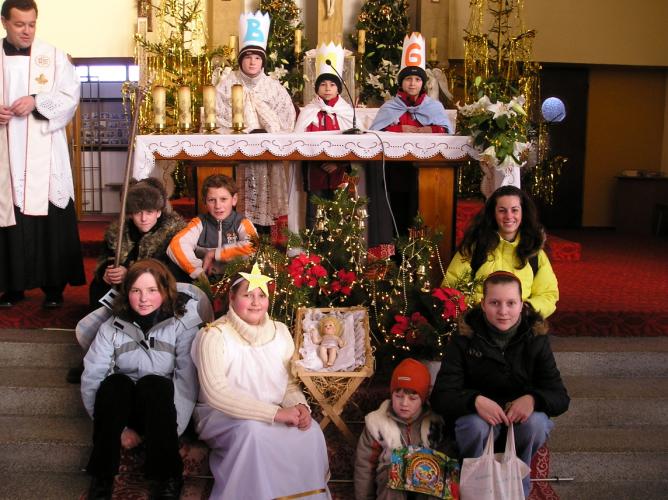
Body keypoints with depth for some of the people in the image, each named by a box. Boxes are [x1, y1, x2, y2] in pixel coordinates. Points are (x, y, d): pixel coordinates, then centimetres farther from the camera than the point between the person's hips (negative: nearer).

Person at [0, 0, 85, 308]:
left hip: (44, 156, -1)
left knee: (51, 220, -1)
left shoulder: (53, 56, 4)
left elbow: (70, 98, -2)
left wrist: (37, 102, -17)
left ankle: (54, 286, 9)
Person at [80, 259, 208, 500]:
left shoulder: (183, 325, -8)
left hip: (161, 409, -1)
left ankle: (167, 478, -19)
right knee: (114, 383, -29)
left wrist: (169, 433, -23)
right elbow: (91, 379, -11)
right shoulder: (112, 327, -3)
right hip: (122, 409, 1)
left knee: (153, 383, -32)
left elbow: (187, 383, -15)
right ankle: (102, 477, -16)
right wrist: (117, 428, -18)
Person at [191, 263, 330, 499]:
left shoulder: (280, 331, 5)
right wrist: (275, 413, -29)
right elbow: (216, 393, -24)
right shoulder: (214, 335, -13)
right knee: (253, 431, -36)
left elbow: (289, 384, 10)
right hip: (222, 416, -4)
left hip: (275, 416, 4)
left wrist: (299, 406, -16)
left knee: (311, 432, -23)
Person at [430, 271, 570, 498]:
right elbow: (441, 396, -15)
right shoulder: (465, 338, -11)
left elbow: (560, 397, -9)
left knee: (536, 423, -31)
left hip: (521, 417, 2)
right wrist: (475, 400, -36)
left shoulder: (535, 337, -7)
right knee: (476, 425, -34)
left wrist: (533, 399, -32)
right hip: (478, 415, -1)